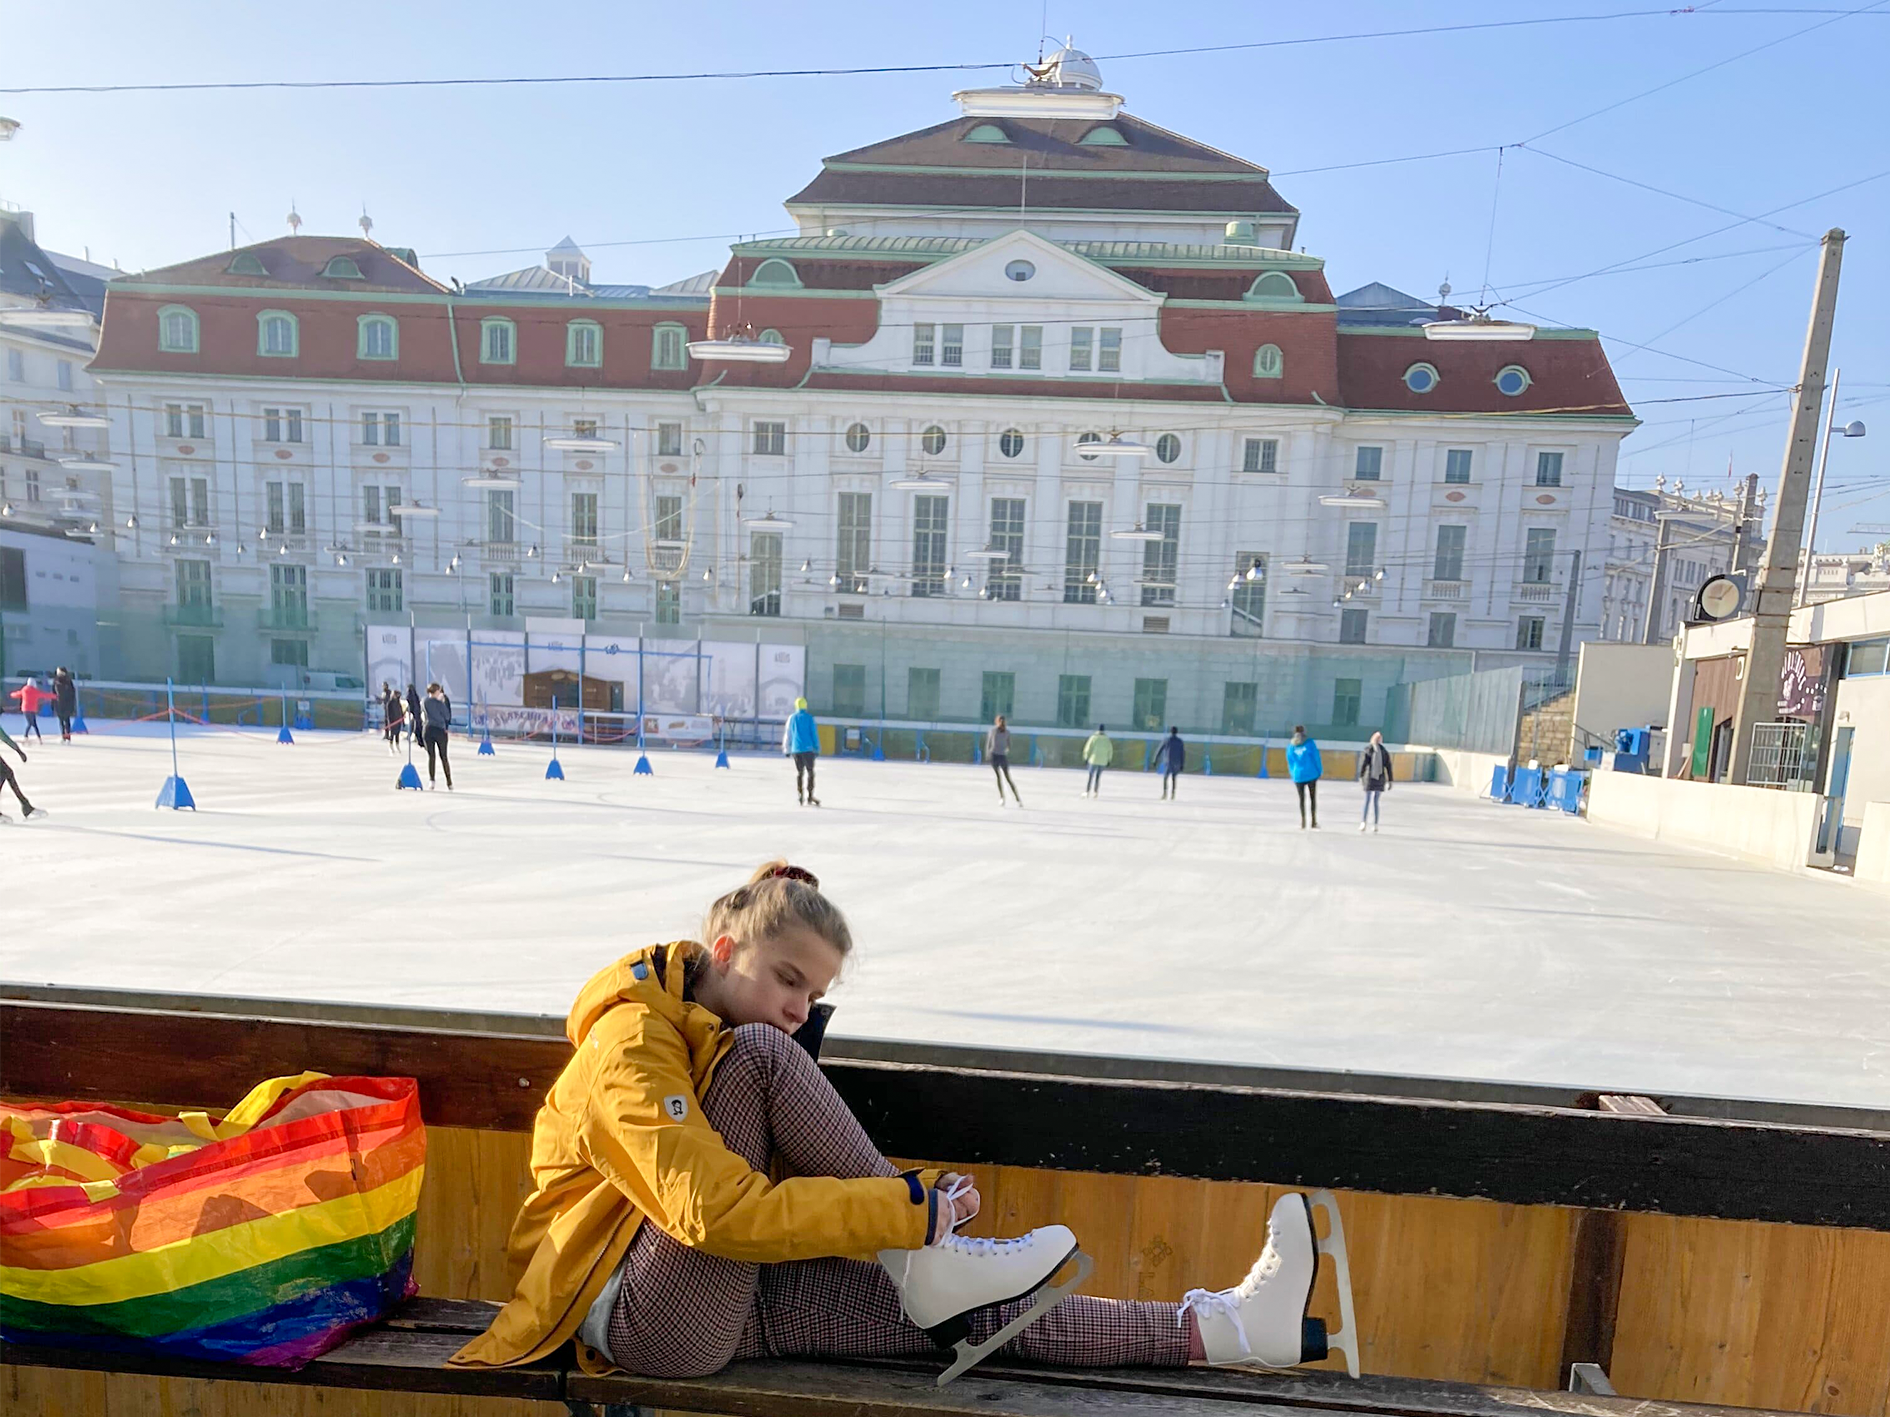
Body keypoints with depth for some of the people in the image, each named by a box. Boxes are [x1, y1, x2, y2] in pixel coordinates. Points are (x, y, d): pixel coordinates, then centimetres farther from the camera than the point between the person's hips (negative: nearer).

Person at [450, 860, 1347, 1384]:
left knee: (966, 1310, -11)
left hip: (734, 1299, 7)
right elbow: (718, 1210, -31)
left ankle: (1223, 1328, -10)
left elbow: (786, 1173, 9)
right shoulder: (633, 1044, -19)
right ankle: (932, 1262, -18)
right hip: (641, 1314, -7)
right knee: (758, 1054, -28)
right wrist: (910, 1211, -32)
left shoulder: (707, 1030, 10)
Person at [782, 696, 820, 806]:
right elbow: (814, 733, -4)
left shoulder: (792, 718, 7)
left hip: (795, 749, 3)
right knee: (810, 772, 0)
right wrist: (817, 749, 2)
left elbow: (787, 734, 10)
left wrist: (787, 750, 19)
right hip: (807, 748, -3)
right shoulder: (809, 718, -2)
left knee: (799, 773, 11)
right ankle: (809, 796, -9)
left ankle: (800, 797, 8)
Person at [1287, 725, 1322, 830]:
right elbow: (1316, 758, -4)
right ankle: (1314, 822, 8)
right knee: (1313, 798, 8)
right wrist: (1319, 771, 5)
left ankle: (1303, 822, 6)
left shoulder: (1290, 746, 3)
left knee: (1302, 799, 9)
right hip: (1311, 774, -2)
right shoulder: (1309, 743, -5)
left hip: (1298, 776, 2)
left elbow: (1290, 763, 8)